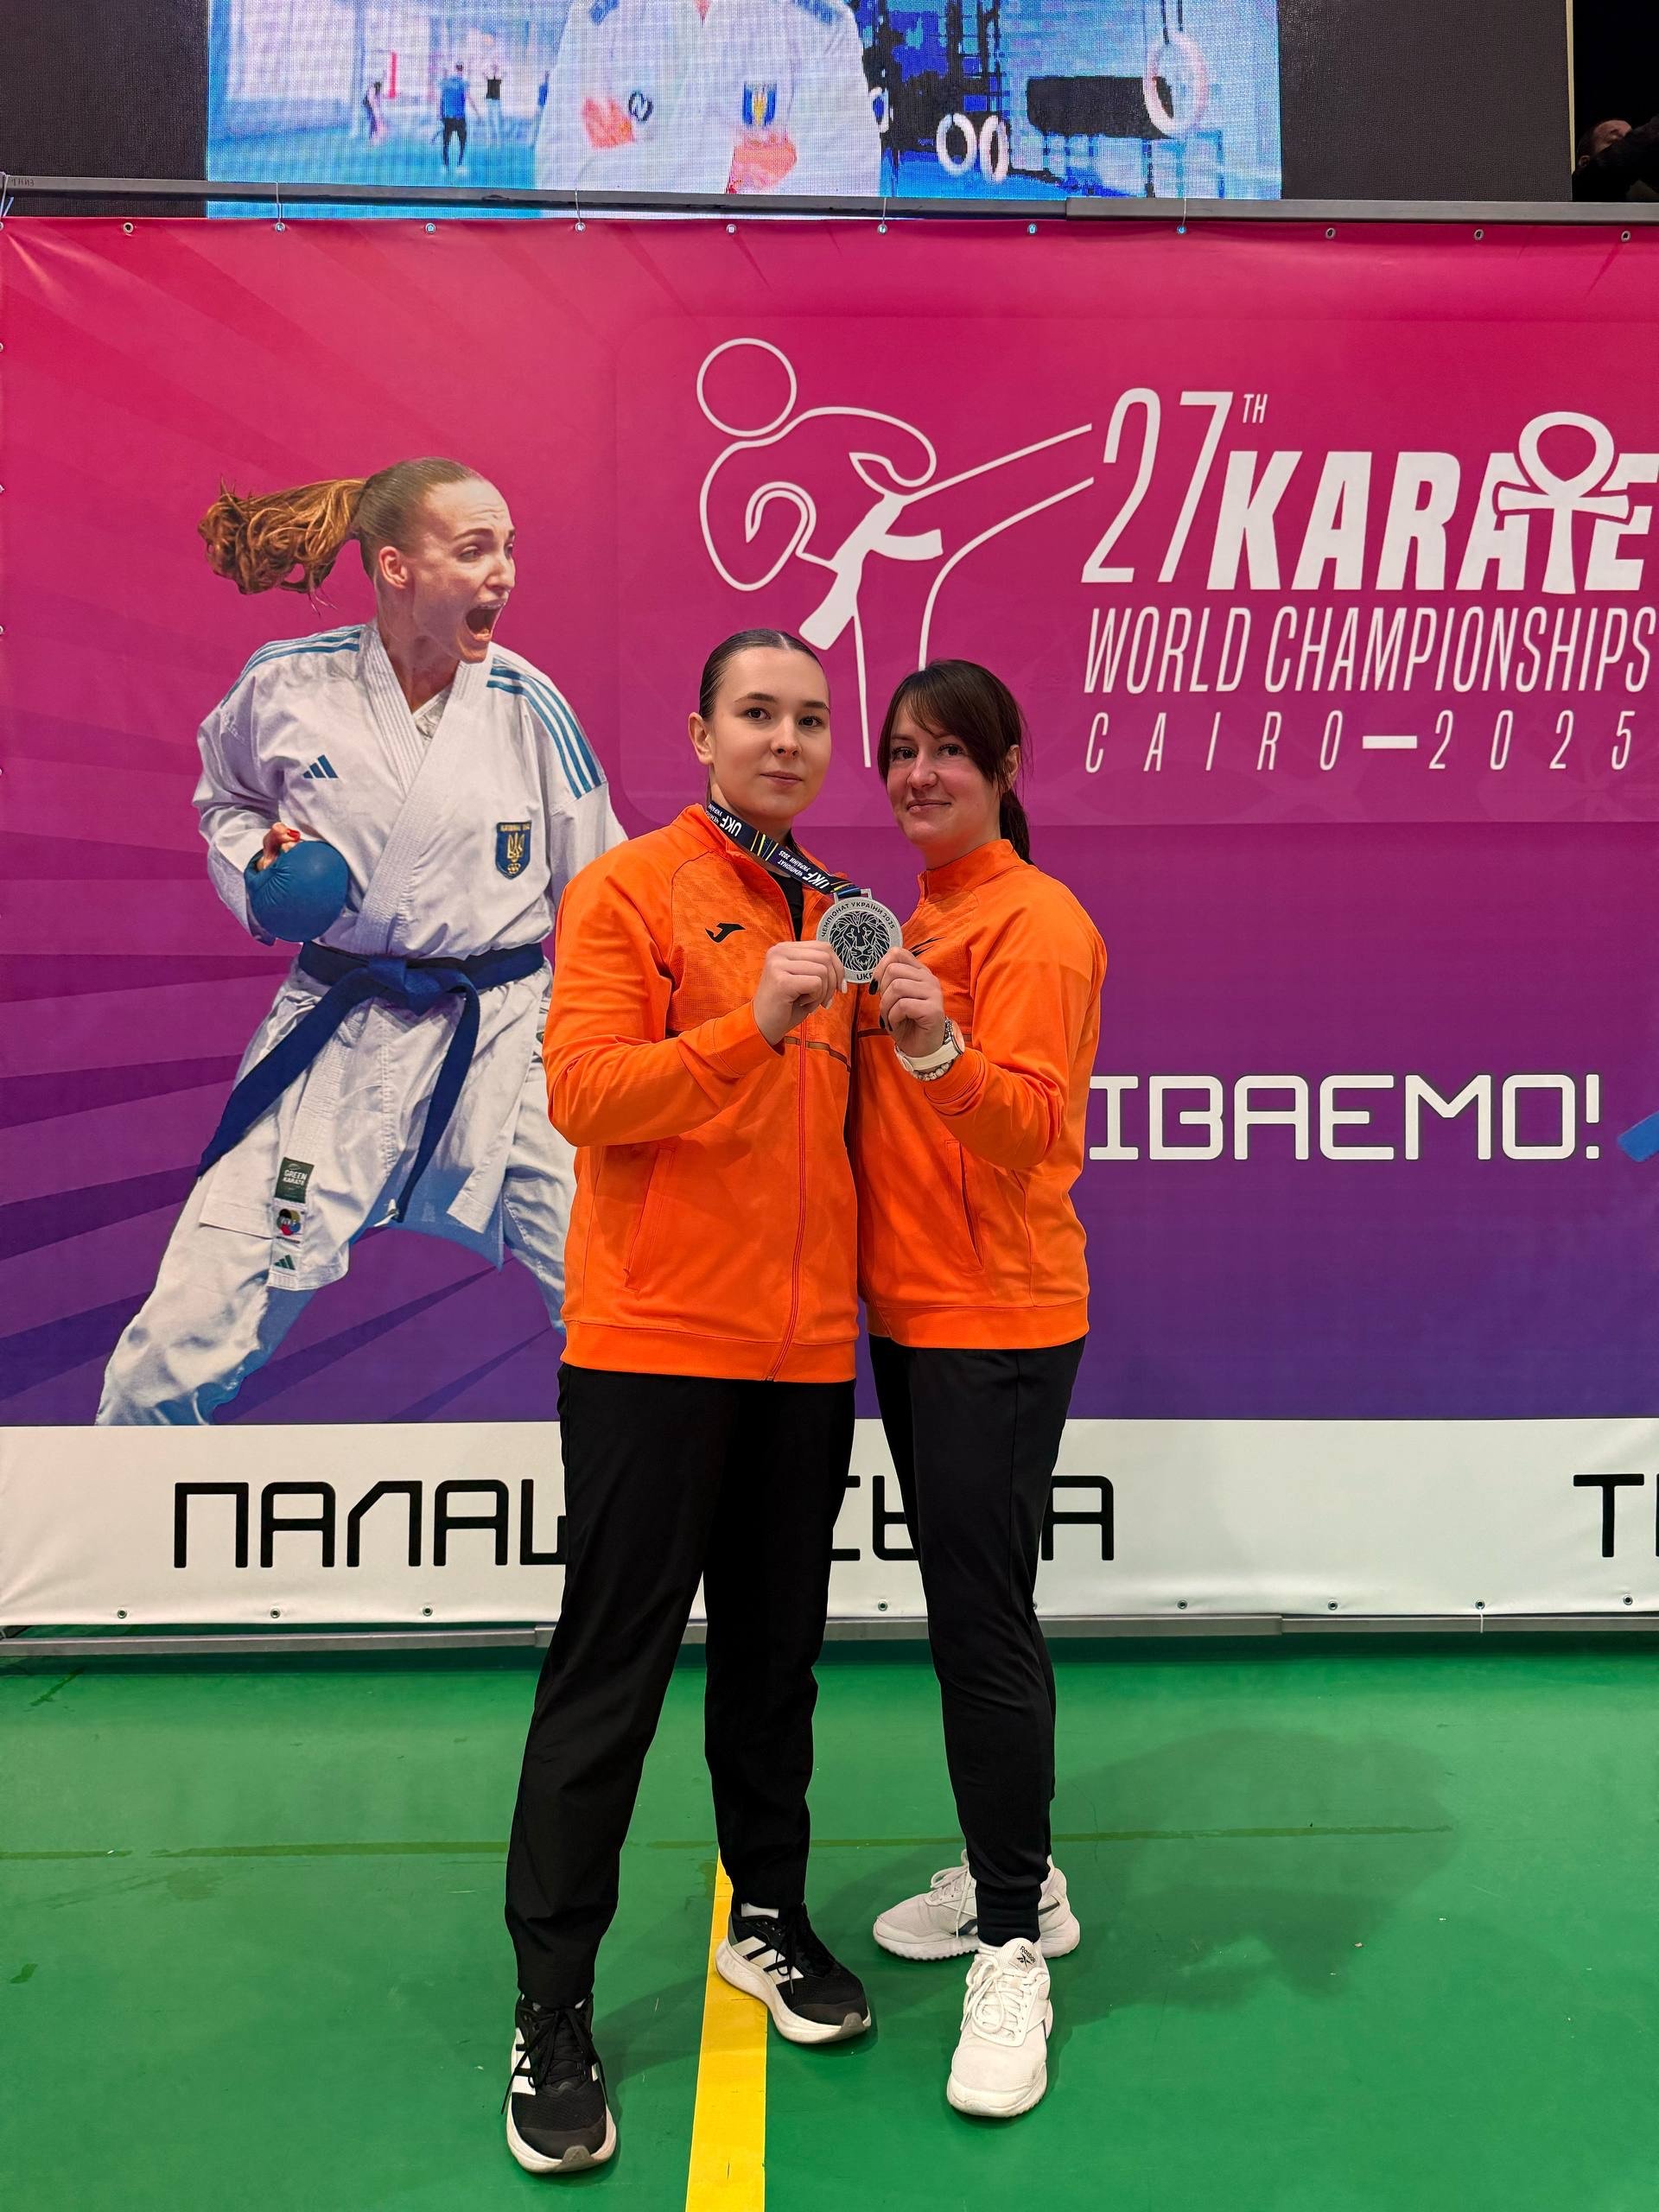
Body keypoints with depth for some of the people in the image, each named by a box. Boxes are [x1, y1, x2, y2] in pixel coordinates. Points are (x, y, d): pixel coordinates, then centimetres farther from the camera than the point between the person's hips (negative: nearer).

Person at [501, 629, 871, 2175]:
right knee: (610, 1672, 1)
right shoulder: (627, 891, -4)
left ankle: (768, 1918, 34)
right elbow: (583, 1090, -15)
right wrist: (751, 1025, -26)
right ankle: (550, 2012, 15)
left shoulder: (836, 918, 15)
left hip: (807, 1350, 6)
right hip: (653, 1345, -6)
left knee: (776, 1653, 16)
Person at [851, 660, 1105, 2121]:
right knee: (972, 1605, 18)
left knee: (984, 1621, -3)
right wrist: (865, 1021, 8)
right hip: (911, 1313, 9)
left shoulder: (1036, 923, -12)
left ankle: (1013, 1953, 13)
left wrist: (940, 1051, -38)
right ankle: (1017, 1877, 35)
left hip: (996, 1323, -9)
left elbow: (1035, 1126, -23)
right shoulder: (916, 918, 14)